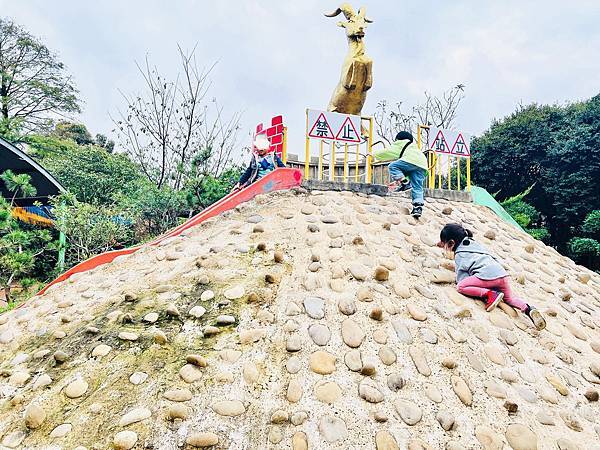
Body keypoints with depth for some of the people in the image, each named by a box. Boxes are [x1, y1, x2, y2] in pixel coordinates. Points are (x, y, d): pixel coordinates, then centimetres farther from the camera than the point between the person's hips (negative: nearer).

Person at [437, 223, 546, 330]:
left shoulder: (459, 255, 4)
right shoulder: (472, 243, 25)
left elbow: (462, 279, -1)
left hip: (487, 275, -8)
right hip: (502, 273, 8)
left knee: (460, 286, -5)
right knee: (509, 298, 28)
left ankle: (490, 294, -15)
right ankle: (528, 309, 2)